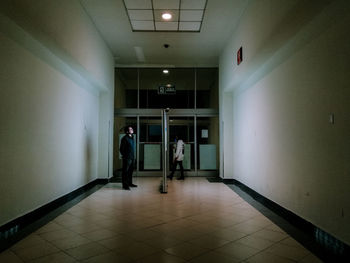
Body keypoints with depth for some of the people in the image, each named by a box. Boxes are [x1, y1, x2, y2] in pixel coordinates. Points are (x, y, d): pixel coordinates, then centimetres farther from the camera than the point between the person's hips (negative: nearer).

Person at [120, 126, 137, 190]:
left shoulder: (132, 137, 14)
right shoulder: (125, 138, -11)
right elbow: (121, 149, -10)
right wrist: (124, 155, -8)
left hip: (132, 157, 8)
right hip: (127, 158, -8)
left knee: (130, 170, 14)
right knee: (125, 171, -3)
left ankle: (130, 183, 25)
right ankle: (125, 185, 0)